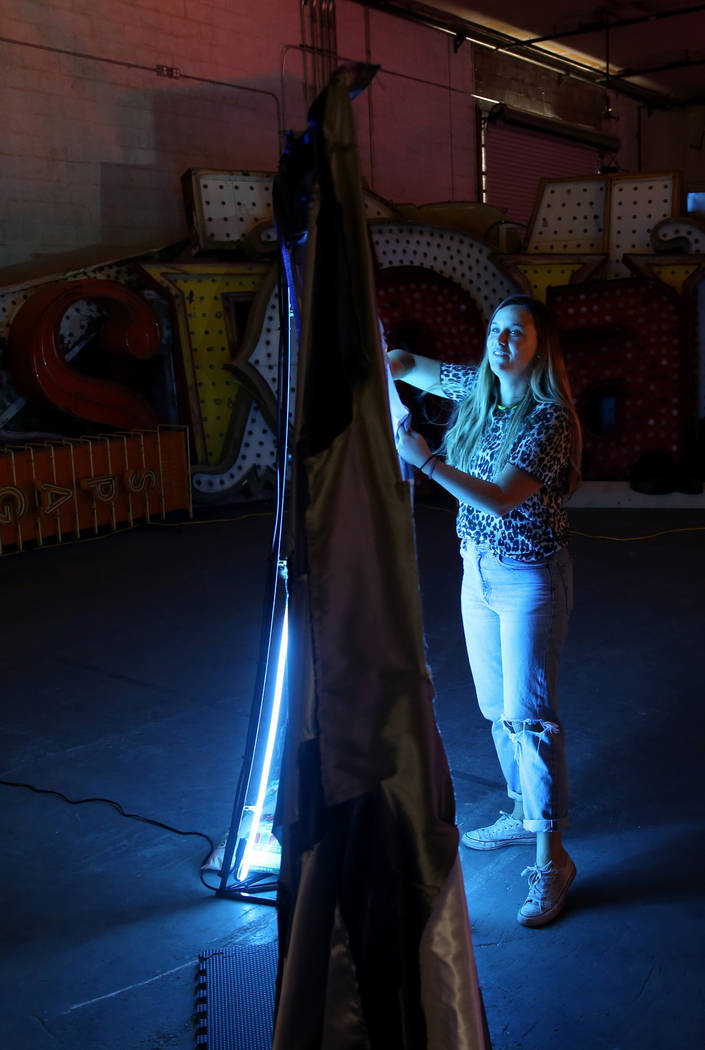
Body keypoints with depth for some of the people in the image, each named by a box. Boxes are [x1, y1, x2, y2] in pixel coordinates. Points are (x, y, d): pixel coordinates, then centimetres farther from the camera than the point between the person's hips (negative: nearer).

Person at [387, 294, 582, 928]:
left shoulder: (549, 417, -18)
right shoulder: (480, 389, 4)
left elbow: (502, 499, -27)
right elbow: (413, 369, 18)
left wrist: (427, 460, -29)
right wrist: (390, 360, -3)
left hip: (530, 578, -7)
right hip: (478, 570, 8)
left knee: (529, 714, -7)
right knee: (497, 707, 17)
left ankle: (552, 858, 3)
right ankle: (523, 813, 35)